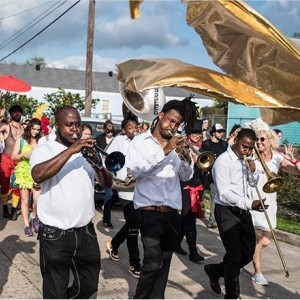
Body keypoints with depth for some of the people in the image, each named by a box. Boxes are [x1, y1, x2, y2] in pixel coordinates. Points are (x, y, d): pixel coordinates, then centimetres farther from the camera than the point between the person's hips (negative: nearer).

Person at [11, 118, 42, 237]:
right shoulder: (21, 140, 4)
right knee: (25, 200, 4)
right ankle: (26, 225, 13)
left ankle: (34, 217, 17)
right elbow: (13, 157, 3)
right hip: (23, 172, 0)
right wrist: (23, 155, -14)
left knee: (37, 199, -12)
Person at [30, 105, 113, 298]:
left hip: (86, 232, 5)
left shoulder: (87, 150, 11)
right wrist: (71, 150, -26)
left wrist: (99, 165, -14)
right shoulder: (45, 150, -5)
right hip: (55, 235, -4)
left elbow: (107, 183, 7)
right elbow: (38, 175, -26)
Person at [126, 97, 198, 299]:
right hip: (150, 211, -5)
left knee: (164, 264, 11)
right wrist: (164, 152, -19)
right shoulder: (141, 141, 1)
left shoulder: (177, 145, 13)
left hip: (173, 213, 5)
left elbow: (186, 176, 10)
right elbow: (134, 170, -15)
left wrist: (187, 159, -11)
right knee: (153, 263, -14)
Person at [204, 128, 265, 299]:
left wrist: (252, 171, -2)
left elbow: (252, 183, 20)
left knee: (248, 252, 11)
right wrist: (249, 203, -33)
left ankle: (215, 270, 33)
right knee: (235, 255, -2)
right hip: (227, 212, -8)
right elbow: (225, 194, -23)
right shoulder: (223, 161, -17)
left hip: (243, 211, 8)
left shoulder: (245, 160, 9)